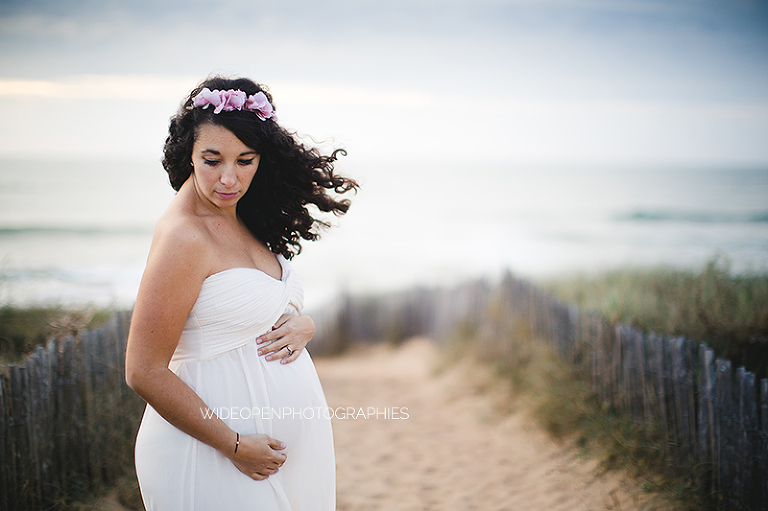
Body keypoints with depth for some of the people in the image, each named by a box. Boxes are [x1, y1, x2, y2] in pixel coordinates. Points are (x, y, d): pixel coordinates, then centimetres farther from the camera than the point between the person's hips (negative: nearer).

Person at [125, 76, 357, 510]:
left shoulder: (243, 220, 6)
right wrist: (235, 446, -18)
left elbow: (282, 310, 17)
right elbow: (144, 372, -20)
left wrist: (302, 325, -7)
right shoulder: (184, 237, -18)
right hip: (215, 460, -8)